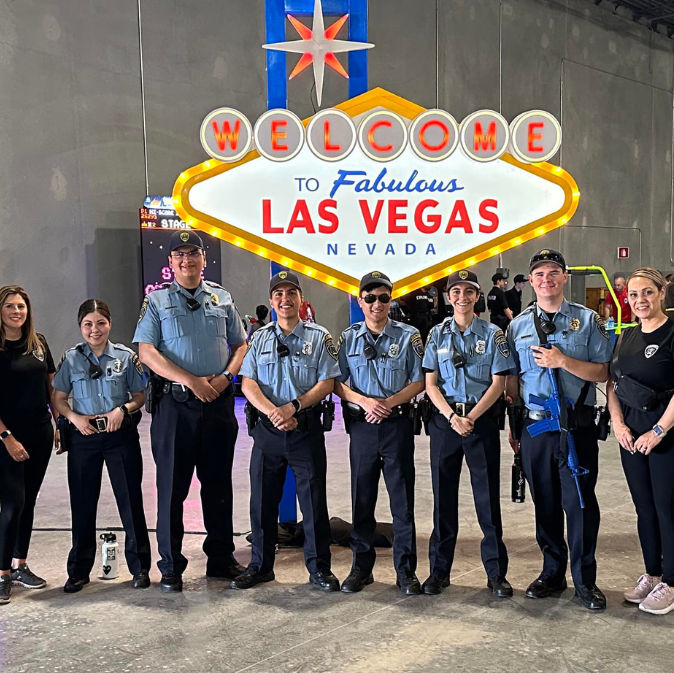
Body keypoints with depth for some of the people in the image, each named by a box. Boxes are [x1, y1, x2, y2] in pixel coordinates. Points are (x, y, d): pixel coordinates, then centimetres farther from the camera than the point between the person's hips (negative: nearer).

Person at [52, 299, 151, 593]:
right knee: (82, 503, 9)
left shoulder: (125, 356, -2)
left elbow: (140, 395, 3)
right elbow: (58, 399, 5)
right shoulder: (71, 359, 2)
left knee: (130, 500, 2)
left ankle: (140, 567, 16)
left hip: (121, 436, -1)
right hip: (84, 437, 1)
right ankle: (79, 571, 23)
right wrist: (75, 417, -12)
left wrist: (123, 409, -14)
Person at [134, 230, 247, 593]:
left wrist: (225, 377, -6)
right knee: (172, 485, 2)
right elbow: (146, 351, -7)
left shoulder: (221, 298, 12)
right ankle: (171, 566, 13)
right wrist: (191, 381, -16)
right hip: (175, 403, -3)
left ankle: (221, 559, 23)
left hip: (218, 401, 3)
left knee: (219, 483, 10)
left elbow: (240, 345, 14)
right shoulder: (157, 301, 3)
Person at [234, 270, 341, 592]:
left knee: (314, 501, 3)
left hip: (307, 429, -2)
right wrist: (272, 411, -16)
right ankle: (261, 565, 23)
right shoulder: (260, 338, 9)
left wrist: (292, 407, -16)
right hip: (266, 430, 3)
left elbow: (327, 382, -5)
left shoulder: (319, 337, 2)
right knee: (262, 500, 9)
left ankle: (319, 568, 15)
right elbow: (248, 382, 1)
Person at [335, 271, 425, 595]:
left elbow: (418, 381, 0)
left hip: (397, 423, -2)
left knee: (403, 499, 2)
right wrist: (364, 401, -13)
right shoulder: (348, 337, 6)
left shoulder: (408, 336, 1)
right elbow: (336, 382, 4)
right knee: (362, 499, 9)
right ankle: (361, 567, 20)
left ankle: (406, 570, 12)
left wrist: (389, 402, -14)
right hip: (361, 425, 2)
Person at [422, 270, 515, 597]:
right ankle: (439, 570, 17)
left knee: (488, 496, 1)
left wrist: (471, 417, -14)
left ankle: (496, 572, 11)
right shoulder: (438, 334, 6)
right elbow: (430, 384, 2)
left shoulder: (492, 334, 3)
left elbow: (498, 383, -2)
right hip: (444, 419, 2)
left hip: (482, 419, -1)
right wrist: (452, 417, -13)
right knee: (443, 496, 6)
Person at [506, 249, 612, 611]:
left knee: (580, 502, 1)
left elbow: (603, 373, -4)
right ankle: (553, 573, 26)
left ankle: (585, 580, 15)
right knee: (545, 504, 11)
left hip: (577, 427, -2)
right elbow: (511, 381, 12)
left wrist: (564, 361, -16)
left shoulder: (587, 320, 2)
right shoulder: (518, 326, 9)